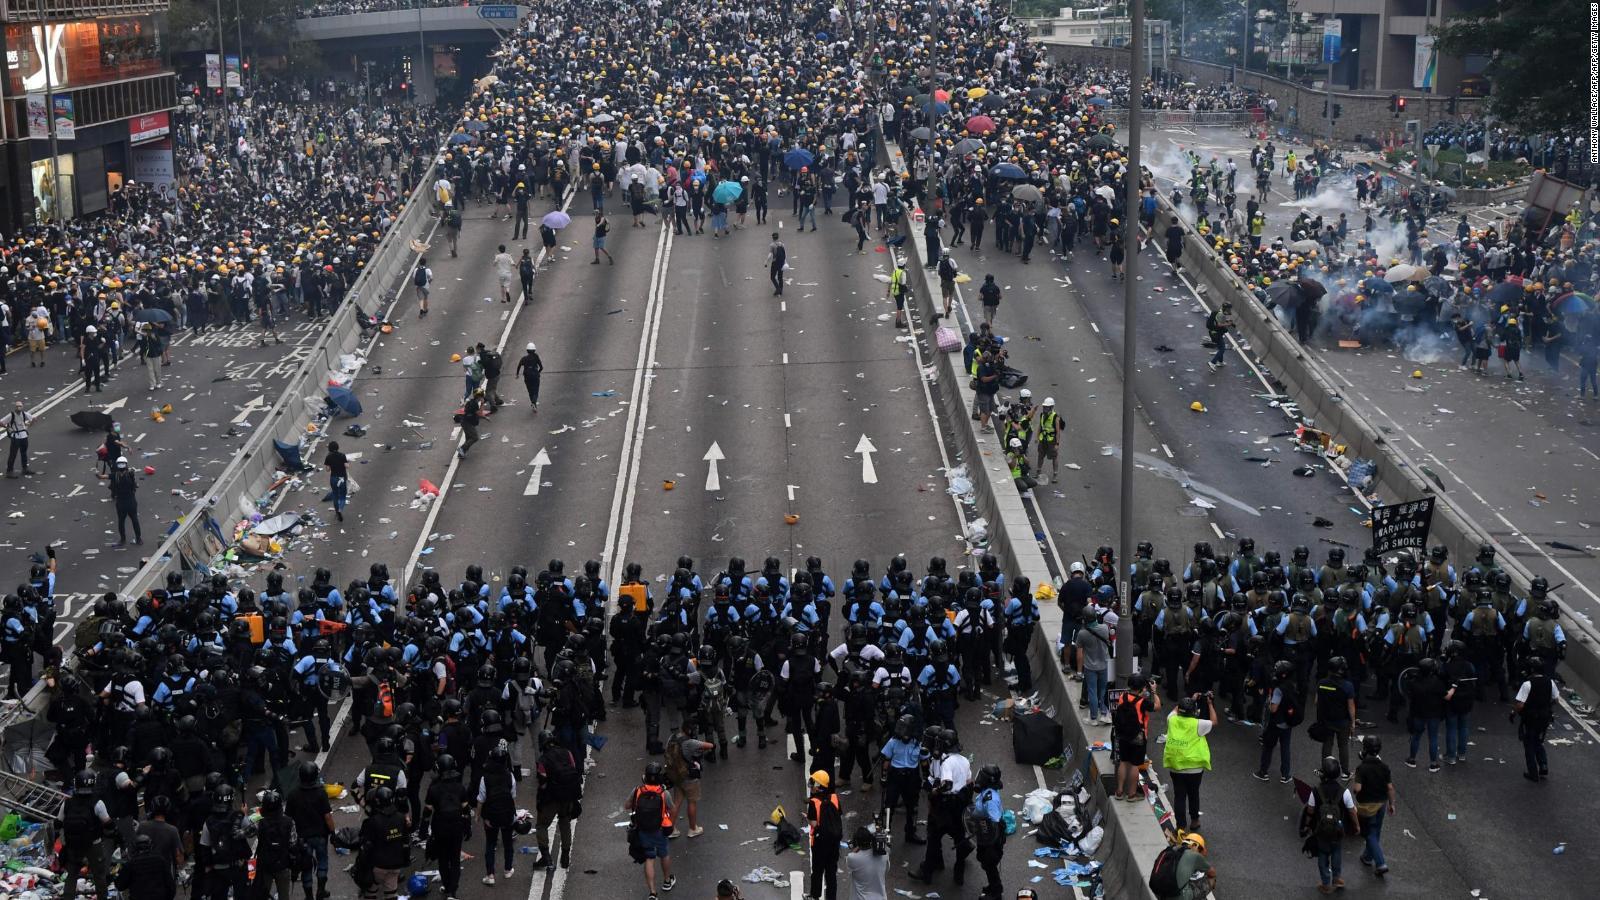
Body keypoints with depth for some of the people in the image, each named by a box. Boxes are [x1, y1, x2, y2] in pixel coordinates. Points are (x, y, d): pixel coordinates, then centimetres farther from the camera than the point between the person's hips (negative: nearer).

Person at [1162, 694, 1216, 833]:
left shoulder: (1172, 720, -7)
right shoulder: (1197, 724, -17)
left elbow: (1175, 711, 17)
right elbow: (1214, 722, 0)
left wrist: (1191, 700, 21)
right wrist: (1210, 704, 7)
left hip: (1174, 767, 2)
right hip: (1194, 768, -2)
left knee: (1179, 796, 7)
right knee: (1193, 794, 18)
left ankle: (1180, 825, 7)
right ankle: (1194, 821, 34)